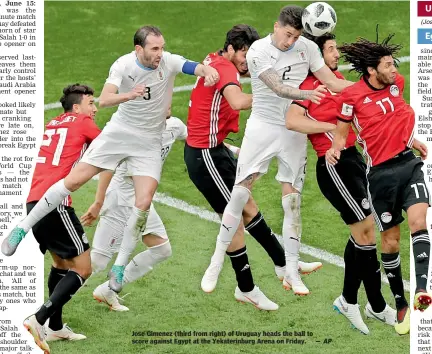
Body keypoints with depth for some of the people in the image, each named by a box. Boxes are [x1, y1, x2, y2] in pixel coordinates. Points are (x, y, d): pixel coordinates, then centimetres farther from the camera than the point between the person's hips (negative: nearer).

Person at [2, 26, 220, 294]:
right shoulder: (123, 65, -17)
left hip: (149, 143, 1)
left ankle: (120, 267, 1)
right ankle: (24, 227, 11)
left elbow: (198, 67, -27)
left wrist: (208, 71, -52)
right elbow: (104, 100, -29)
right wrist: (128, 95, -49)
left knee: (144, 203, -13)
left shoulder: (169, 62, -15)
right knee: (73, 181, -4)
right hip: (119, 132, -1)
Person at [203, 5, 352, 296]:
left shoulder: (307, 47, -2)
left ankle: (292, 273, 8)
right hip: (262, 127, -2)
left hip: (295, 131, 2)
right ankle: (218, 259, 8)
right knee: (240, 194, -4)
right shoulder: (258, 51, -12)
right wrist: (306, 94, -41)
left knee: (293, 202, 2)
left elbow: (331, 82, -2)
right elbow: (278, 88, -24)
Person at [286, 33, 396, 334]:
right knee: (366, 226, -7)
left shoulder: (338, 79, 13)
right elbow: (292, 120, -25)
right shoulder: (309, 86, -11)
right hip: (334, 165, -8)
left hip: (354, 159, 8)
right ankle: (377, 306, 3)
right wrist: (330, 127, -20)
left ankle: (349, 300, 21)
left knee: (361, 233, 10)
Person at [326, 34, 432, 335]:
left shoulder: (397, 83, 4)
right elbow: (341, 134, 0)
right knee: (390, 240, 4)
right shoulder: (352, 96, -10)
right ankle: (401, 305, 15)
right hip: (381, 173, -3)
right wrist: (334, 149, -19)